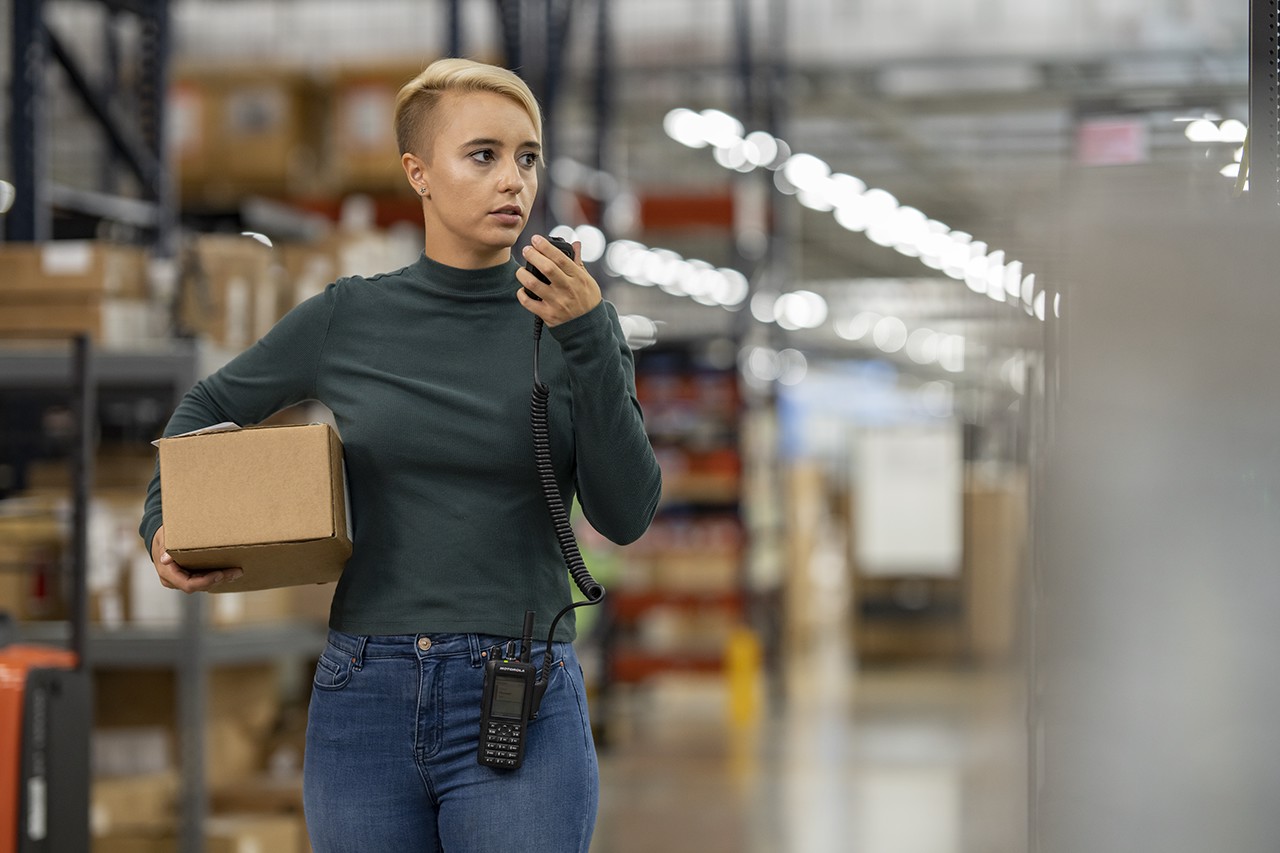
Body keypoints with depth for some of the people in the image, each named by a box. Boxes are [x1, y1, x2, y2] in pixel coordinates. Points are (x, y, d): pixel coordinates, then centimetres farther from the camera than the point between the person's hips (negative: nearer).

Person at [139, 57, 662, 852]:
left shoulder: (572, 318, 1)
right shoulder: (346, 321, 5)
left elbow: (626, 513, -9)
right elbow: (210, 407, 21)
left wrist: (587, 337, -19)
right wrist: (165, 523, 4)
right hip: (365, 704, 2)